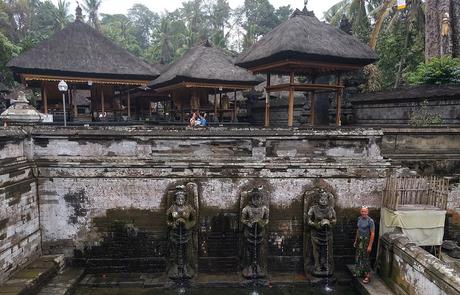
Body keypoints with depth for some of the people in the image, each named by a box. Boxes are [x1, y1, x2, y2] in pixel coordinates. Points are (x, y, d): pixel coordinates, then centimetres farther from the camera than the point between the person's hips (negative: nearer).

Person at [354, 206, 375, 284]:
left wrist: (370, 245, -19)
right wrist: (356, 240, 16)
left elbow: (372, 234, -17)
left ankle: (368, 276, 11)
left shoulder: (370, 221, -17)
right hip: (359, 240, 7)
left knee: (365, 258, 0)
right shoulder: (359, 219, 4)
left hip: (366, 241, -7)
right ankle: (360, 272, 30)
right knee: (358, 257, 15)